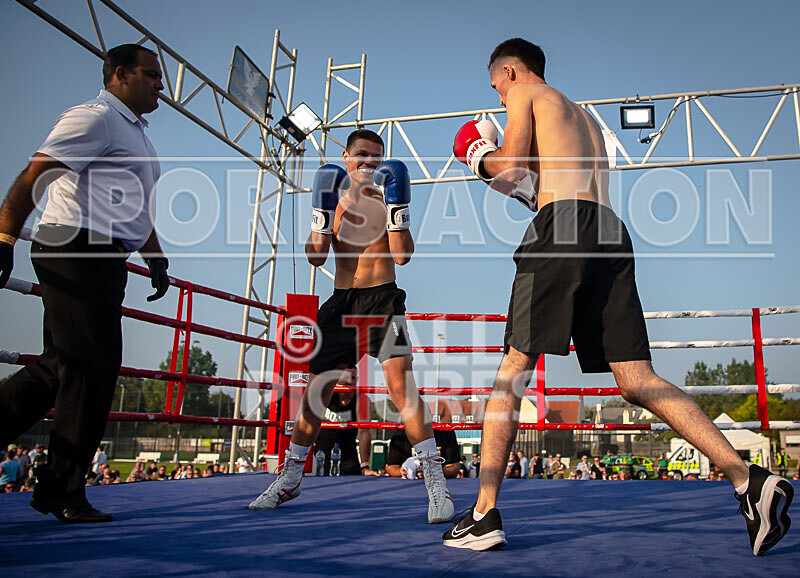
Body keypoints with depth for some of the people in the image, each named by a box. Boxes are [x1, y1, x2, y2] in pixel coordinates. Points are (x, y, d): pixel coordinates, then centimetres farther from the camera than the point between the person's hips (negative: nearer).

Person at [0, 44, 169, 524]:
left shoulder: (134, 131, 26)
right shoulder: (96, 116, -5)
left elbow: (136, 210, 30)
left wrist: (156, 258, 21)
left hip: (103, 259, 10)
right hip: (78, 250, -10)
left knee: (64, 366, 11)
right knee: (91, 367, -7)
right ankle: (64, 492, 6)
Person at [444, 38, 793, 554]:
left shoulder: (524, 92, 14)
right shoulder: (585, 118, 36)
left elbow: (511, 169, 1)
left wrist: (481, 160, 21)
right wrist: (524, 188, 38)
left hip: (563, 230, -7)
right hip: (611, 232, 7)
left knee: (514, 367, -5)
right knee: (637, 379, 2)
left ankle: (485, 513, -5)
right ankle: (750, 481, -7)